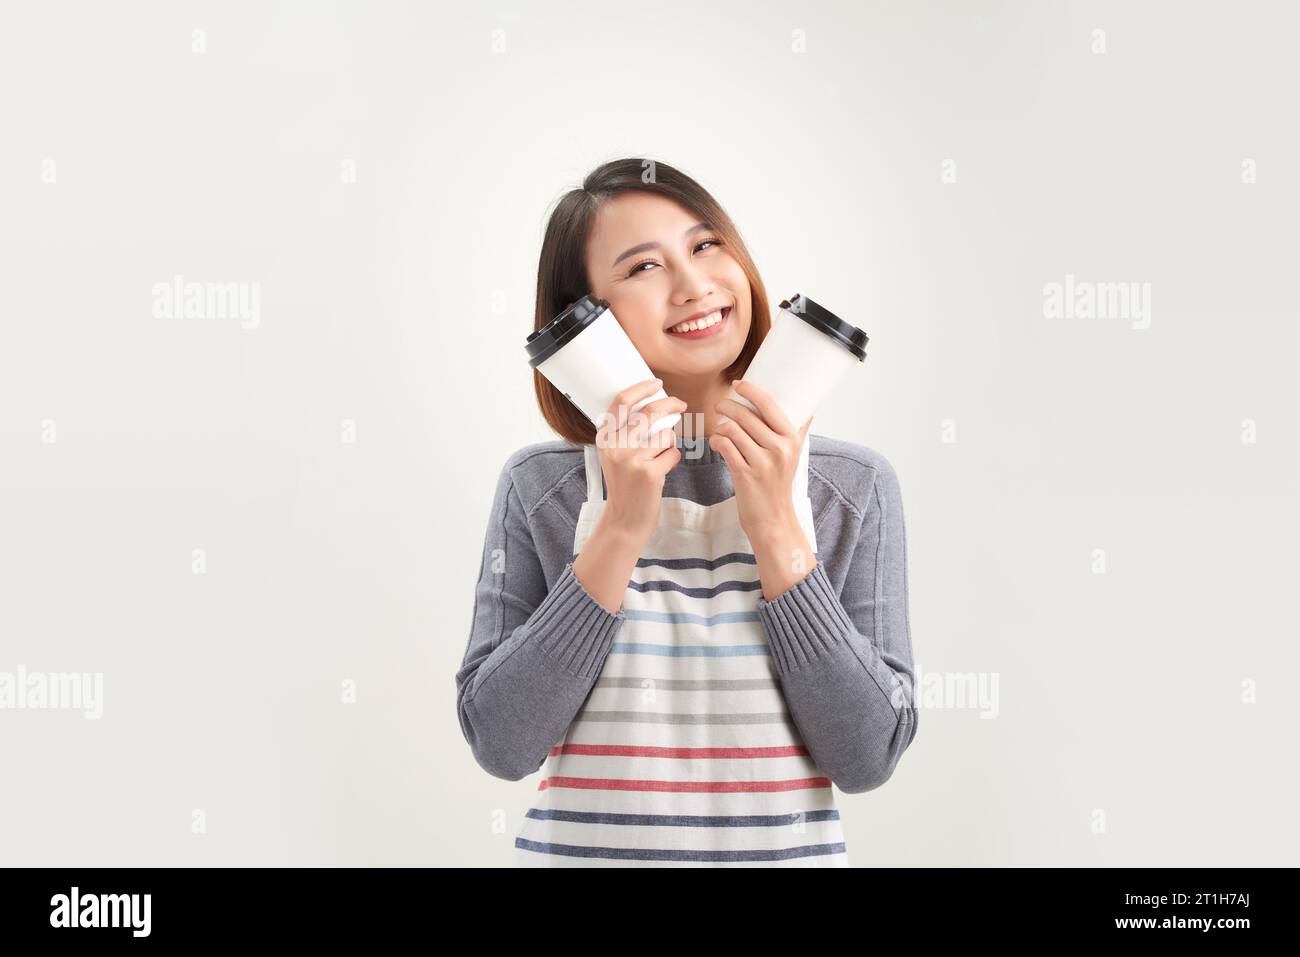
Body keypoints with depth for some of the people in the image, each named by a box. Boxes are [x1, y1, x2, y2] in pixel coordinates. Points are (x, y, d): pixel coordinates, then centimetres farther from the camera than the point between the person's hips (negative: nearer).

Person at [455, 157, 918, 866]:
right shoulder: (538, 488, -7)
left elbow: (868, 757, -11)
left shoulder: (855, 487, -6)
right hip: (583, 848, 0)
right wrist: (622, 530, -19)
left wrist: (775, 530, -18)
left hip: (789, 849, 1)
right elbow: (500, 744, -13)